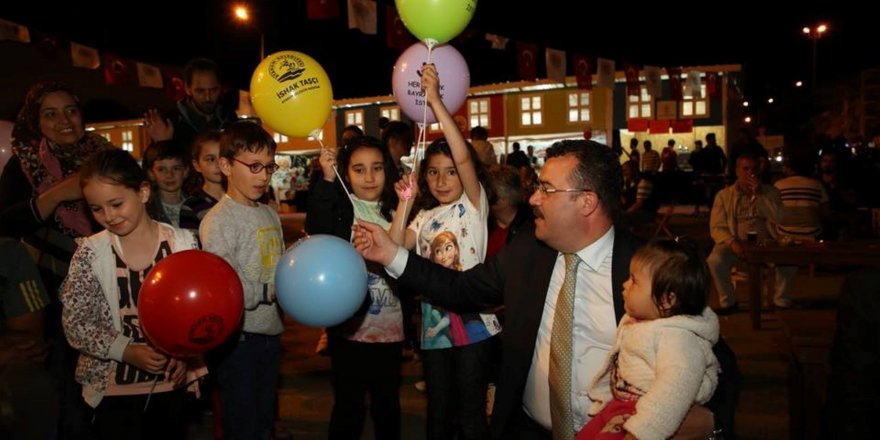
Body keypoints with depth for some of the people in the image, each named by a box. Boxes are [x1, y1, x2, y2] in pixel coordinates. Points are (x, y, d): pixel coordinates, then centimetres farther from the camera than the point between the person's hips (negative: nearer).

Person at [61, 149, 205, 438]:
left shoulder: (183, 243, -8)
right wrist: (128, 351, -19)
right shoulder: (90, 253, -9)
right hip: (113, 387, -1)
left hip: (171, 381, 1)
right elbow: (75, 325, -7)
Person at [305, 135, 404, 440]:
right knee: (348, 406, 4)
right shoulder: (339, 207, -5)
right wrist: (327, 180, -33)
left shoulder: (394, 210, 7)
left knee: (388, 403, 17)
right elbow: (317, 231, -25)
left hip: (390, 326, 4)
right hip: (350, 324, -4)